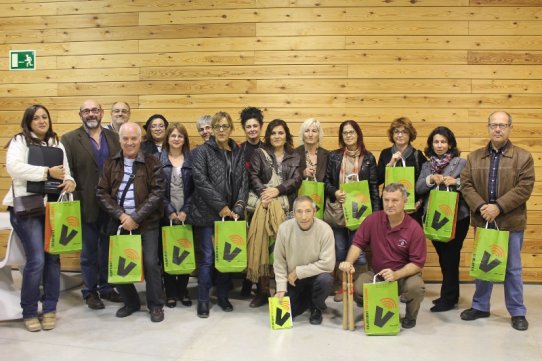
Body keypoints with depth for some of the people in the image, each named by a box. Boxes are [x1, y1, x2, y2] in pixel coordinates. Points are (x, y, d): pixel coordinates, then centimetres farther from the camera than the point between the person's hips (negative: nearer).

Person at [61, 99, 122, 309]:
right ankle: (90, 292, 22)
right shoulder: (70, 139, -2)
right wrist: (75, 201, -13)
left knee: (108, 248, 13)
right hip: (87, 205, -3)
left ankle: (106, 287, 27)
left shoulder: (114, 137, 7)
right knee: (89, 251, 8)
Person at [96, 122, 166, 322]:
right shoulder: (110, 163, 6)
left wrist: (136, 218, -15)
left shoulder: (152, 163, -3)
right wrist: (121, 216, -12)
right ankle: (131, 302, 26)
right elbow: (102, 193, 1)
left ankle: (156, 305, 13)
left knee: (151, 263, -5)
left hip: (146, 223, -3)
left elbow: (157, 193, -9)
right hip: (119, 222, 3)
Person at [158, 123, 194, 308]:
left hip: (186, 214, 1)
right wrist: (170, 211, -10)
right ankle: (170, 292, 14)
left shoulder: (191, 159, 5)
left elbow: (195, 188, 2)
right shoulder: (158, 158, 2)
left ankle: (183, 290, 18)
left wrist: (185, 211, -8)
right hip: (166, 214, -1)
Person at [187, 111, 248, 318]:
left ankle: (223, 296, 24)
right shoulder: (202, 151, -2)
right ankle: (203, 300, 12)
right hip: (207, 213, -4)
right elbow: (200, 180, -12)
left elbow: (243, 182, 6)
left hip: (231, 213, 4)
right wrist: (220, 206, -15)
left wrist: (238, 208, -8)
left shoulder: (238, 153, 11)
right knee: (207, 258, -1)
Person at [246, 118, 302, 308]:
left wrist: (277, 190, -11)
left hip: (286, 204, 1)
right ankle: (263, 290, -5)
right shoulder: (259, 153, 14)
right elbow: (253, 177, 2)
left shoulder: (294, 157, 17)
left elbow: (296, 180, 4)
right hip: (265, 202, -1)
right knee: (261, 243, -10)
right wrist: (263, 194, -15)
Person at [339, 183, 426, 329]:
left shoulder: (414, 229, -17)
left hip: (405, 274, -2)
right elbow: (358, 244, -2)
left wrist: (396, 274, -31)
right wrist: (349, 262, -22)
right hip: (377, 273, 2)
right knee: (358, 287, -26)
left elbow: (417, 263, -16)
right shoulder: (373, 220, -10)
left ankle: (410, 316, 4)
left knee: (415, 286, -34)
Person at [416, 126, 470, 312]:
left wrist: (456, 182, -23)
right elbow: (418, 188, 1)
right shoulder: (427, 165, 10)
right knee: (443, 257, 13)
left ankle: (448, 298, 9)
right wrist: (431, 179, -15)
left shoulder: (461, 163, -4)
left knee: (451, 257, 0)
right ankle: (450, 294, 25)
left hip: (456, 217, -5)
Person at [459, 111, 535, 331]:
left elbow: (524, 188, -11)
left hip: (511, 222, -3)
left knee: (513, 268, 7)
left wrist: (498, 207, -19)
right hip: (483, 221, 3)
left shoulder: (523, 157, -2)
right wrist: (480, 207, -16)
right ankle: (480, 306, 27)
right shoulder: (474, 157, 6)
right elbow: (466, 185, 0)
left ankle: (517, 312, 19)